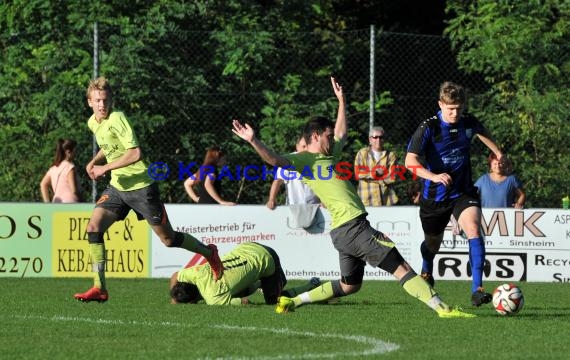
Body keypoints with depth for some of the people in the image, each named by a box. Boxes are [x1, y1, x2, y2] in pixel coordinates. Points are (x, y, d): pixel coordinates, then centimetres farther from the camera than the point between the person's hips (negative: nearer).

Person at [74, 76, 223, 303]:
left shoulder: (116, 119, -21)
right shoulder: (93, 123, 6)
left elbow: (135, 153, -30)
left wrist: (105, 168, -24)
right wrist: (94, 161, 10)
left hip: (141, 186, -7)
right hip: (117, 187, 7)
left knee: (168, 239, 3)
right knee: (94, 227, -10)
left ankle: (209, 253, 29)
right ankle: (99, 288, -7)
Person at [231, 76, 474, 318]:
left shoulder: (330, 154, 22)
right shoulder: (304, 159, -5)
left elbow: (342, 132, 40)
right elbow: (275, 160, -21)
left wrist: (341, 100, 40)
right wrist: (254, 141, -35)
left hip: (345, 230, 10)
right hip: (352, 225, -10)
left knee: (349, 285, 19)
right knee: (402, 268, -12)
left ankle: (293, 301, 20)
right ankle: (442, 308, -15)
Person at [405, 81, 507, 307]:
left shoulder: (468, 122, -5)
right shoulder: (429, 128, -18)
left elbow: (482, 132, 22)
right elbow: (410, 161, -27)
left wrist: (498, 152, 34)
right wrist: (433, 176, -42)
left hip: (463, 192, 2)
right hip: (434, 195, -1)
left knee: (474, 230, -25)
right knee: (433, 243, 17)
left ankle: (477, 289, -31)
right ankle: (426, 273, 54)